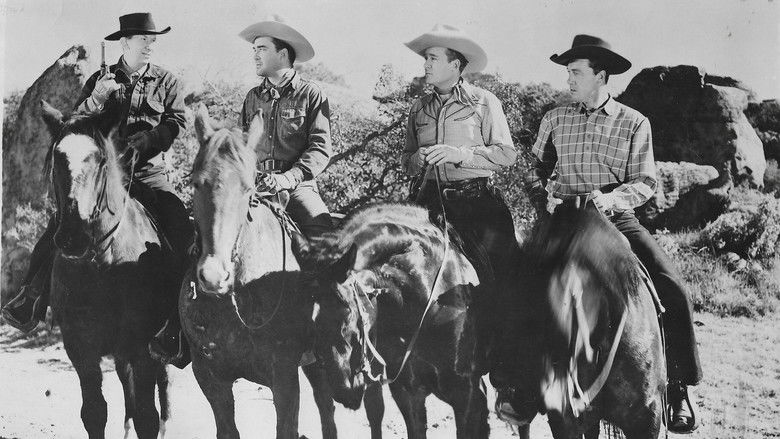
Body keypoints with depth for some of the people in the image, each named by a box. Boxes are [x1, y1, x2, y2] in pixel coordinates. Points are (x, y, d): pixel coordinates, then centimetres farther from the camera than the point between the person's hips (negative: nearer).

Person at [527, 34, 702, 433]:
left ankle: (678, 387, -9)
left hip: (617, 217, -1)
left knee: (671, 289, -19)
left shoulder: (635, 123, 4)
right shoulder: (555, 119, 10)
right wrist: (544, 203, -3)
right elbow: (537, 171, 17)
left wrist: (611, 198, -18)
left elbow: (645, 183, 1)